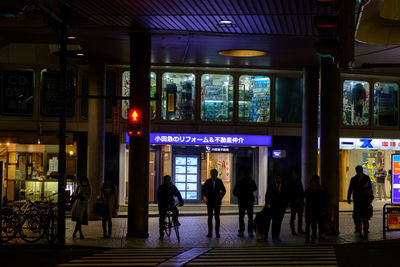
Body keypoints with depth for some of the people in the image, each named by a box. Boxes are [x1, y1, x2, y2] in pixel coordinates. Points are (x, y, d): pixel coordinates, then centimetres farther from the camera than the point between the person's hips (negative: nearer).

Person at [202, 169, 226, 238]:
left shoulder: (219, 182, 0)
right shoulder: (207, 181, 0)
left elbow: (224, 191, 8)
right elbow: (204, 191, 6)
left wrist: (220, 198, -1)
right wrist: (207, 197, -2)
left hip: (217, 202, 0)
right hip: (210, 202, 0)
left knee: (217, 217, 0)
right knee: (210, 217, 1)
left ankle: (217, 233, 3)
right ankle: (210, 233, 4)